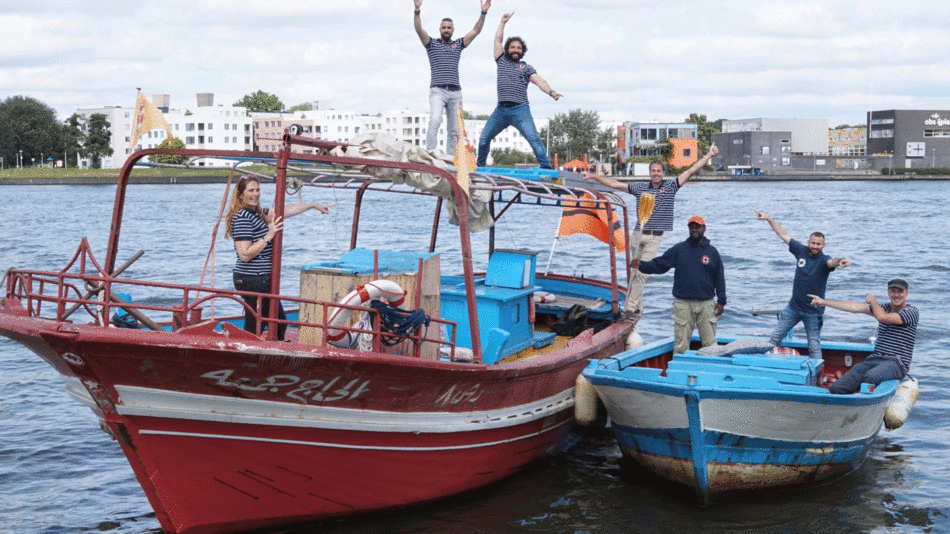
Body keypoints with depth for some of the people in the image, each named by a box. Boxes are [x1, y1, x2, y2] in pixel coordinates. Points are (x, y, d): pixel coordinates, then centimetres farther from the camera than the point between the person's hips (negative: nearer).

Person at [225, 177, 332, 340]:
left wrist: (313, 205, 30)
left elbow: (285, 211, 24)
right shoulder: (242, 217, -15)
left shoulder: (257, 214, 14)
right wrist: (268, 236, -18)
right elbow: (245, 255, -21)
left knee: (279, 324, 14)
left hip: (262, 279, 10)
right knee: (253, 331, -6)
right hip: (252, 279, -10)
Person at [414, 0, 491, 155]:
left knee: (454, 130, 2)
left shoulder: (458, 45, 19)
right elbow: (419, 29, -3)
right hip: (437, 91, -3)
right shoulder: (432, 44, 12)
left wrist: (483, 13, 1)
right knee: (435, 121, -24)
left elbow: (476, 31, 13)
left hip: (455, 92, 4)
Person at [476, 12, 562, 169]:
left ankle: (546, 167, -20)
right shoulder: (502, 62, 20)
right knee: (484, 139, 2)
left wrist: (551, 91, -21)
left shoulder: (526, 68, 12)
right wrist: (503, 22, 26)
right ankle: (479, 167, 18)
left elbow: (539, 80, -3)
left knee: (533, 138, -18)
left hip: (520, 110, -3)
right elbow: (498, 40, 21)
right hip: (501, 110, 3)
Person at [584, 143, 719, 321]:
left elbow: (691, 171, 4)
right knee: (633, 272, 5)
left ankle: (630, 307, -10)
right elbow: (614, 184, 13)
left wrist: (709, 155, 1)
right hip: (637, 234, 3)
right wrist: (593, 176, 12)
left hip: (655, 238, -3)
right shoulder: (640, 187, 11)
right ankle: (637, 307, 17)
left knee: (641, 272, -11)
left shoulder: (670, 186, 6)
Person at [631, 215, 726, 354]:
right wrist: (642, 265, -12)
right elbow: (659, 264, 6)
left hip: (706, 304, 0)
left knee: (709, 342, 1)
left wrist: (721, 301, 6)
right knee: (681, 344, 0)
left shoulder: (712, 252, 10)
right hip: (683, 304, 0)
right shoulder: (678, 249, 8)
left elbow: (719, 278, 12)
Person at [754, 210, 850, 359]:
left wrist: (840, 261, -61)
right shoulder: (801, 251, 1)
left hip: (813, 311, -4)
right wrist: (768, 218, 9)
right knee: (775, 337, 8)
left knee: (814, 346, 2)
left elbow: (832, 262, -37)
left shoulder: (824, 260, -13)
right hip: (793, 307, 4)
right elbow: (784, 235, 7)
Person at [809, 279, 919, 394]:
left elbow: (882, 318, -15)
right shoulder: (884, 308, 18)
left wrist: (872, 300, 4)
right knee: (836, 389, -15)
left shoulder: (913, 312, -2)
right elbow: (855, 307, 14)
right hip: (873, 359, 6)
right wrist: (823, 302, 11)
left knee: (870, 376, -41)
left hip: (896, 363, -6)